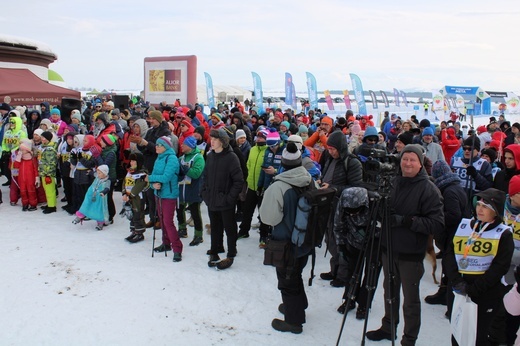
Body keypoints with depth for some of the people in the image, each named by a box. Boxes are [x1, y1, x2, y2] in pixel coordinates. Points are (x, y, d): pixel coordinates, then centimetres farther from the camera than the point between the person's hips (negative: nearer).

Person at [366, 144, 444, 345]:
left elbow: (437, 224, -18)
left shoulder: (428, 189, -12)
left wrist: (406, 220, -25)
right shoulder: (393, 182, 3)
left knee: (410, 298, 8)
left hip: (411, 254, -5)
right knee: (390, 292, 20)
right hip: (389, 248, 5)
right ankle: (388, 328, 38)